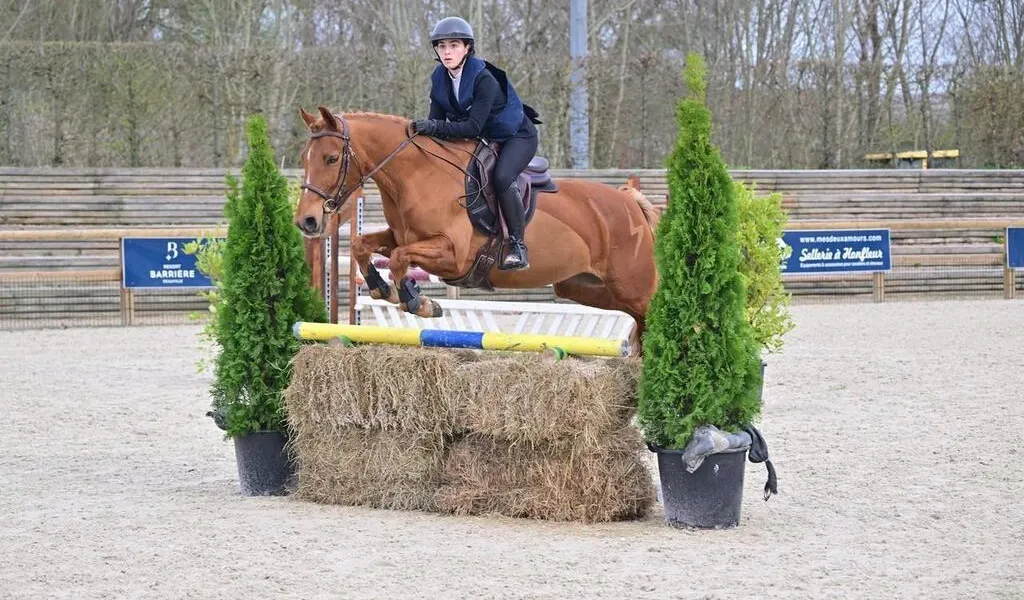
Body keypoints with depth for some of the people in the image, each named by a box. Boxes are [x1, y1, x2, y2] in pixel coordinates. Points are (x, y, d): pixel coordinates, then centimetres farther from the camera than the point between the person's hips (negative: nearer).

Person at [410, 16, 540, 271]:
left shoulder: (484, 78, -27)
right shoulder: (439, 79, -6)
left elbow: (474, 127, -34)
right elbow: (436, 121, -5)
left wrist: (435, 127, -42)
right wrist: (423, 129, -26)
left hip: (517, 136, -8)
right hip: (482, 141, 8)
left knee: (501, 177, -33)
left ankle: (518, 246, -24)